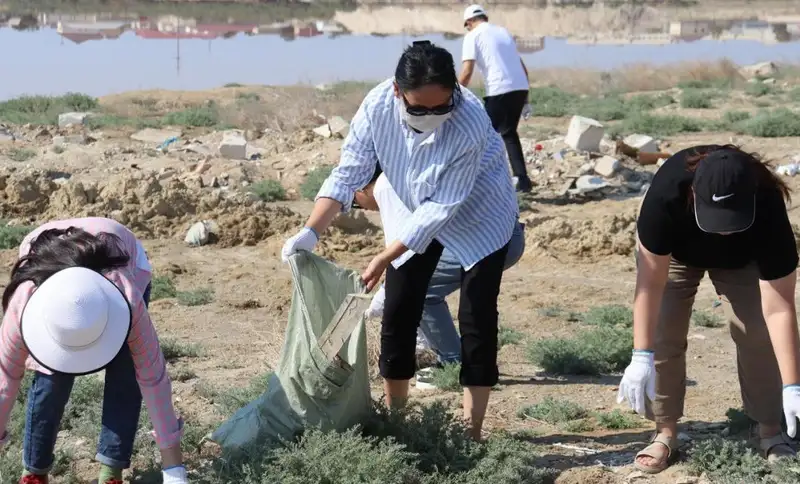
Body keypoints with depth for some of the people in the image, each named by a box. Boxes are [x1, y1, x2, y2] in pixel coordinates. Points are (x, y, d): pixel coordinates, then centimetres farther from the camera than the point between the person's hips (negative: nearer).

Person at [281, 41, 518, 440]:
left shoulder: (470, 124, -39)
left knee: (476, 318, -8)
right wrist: (311, 233, -32)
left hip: (477, 215, -4)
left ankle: (471, 432, 0)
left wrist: (384, 259, -32)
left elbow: (442, 207, -33)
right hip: (417, 212, 4)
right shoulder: (377, 107, -29)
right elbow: (348, 174, -21)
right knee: (398, 313, 4)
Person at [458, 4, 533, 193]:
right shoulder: (503, 31, 23)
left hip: (499, 91, -6)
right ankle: (522, 179, 19)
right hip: (520, 87, 6)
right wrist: (525, 98, 27)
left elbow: (466, 72, -8)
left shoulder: (473, 36, 3)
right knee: (509, 132, 22)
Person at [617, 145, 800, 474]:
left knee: (757, 334, -12)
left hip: (741, 258, 0)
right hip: (671, 251, 0)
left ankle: (770, 432, 3)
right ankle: (666, 432, 1)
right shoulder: (667, 192, -45)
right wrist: (642, 357, -43)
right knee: (662, 333, -12)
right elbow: (651, 280, -38)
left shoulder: (768, 209, -42)